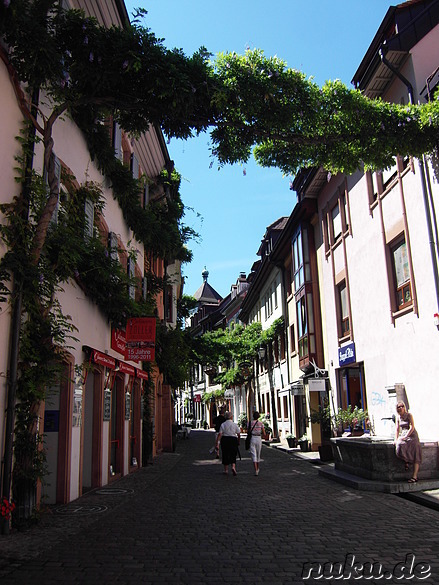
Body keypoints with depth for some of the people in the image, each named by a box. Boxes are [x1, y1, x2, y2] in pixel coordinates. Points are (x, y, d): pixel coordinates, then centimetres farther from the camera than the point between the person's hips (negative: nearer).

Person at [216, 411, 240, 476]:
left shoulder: (223, 424, -2)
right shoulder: (235, 424, -2)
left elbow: (220, 434, -8)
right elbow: (239, 435, 0)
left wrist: (218, 443, -9)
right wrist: (238, 441, 17)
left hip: (225, 440, 1)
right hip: (233, 440, -1)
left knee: (225, 455, 12)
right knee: (233, 455, 10)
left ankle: (226, 470, 18)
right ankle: (233, 467, -12)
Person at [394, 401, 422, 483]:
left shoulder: (409, 415, -5)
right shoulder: (398, 417, 8)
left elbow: (412, 427, -10)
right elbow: (397, 429, 14)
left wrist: (405, 436, -15)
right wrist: (396, 439, 8)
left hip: (412, 435, -3)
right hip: (403, 436, 3)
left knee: (415, 452, -17)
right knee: (399, 447, -28)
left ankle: (414, 476, -19)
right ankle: (406, 461, 0)